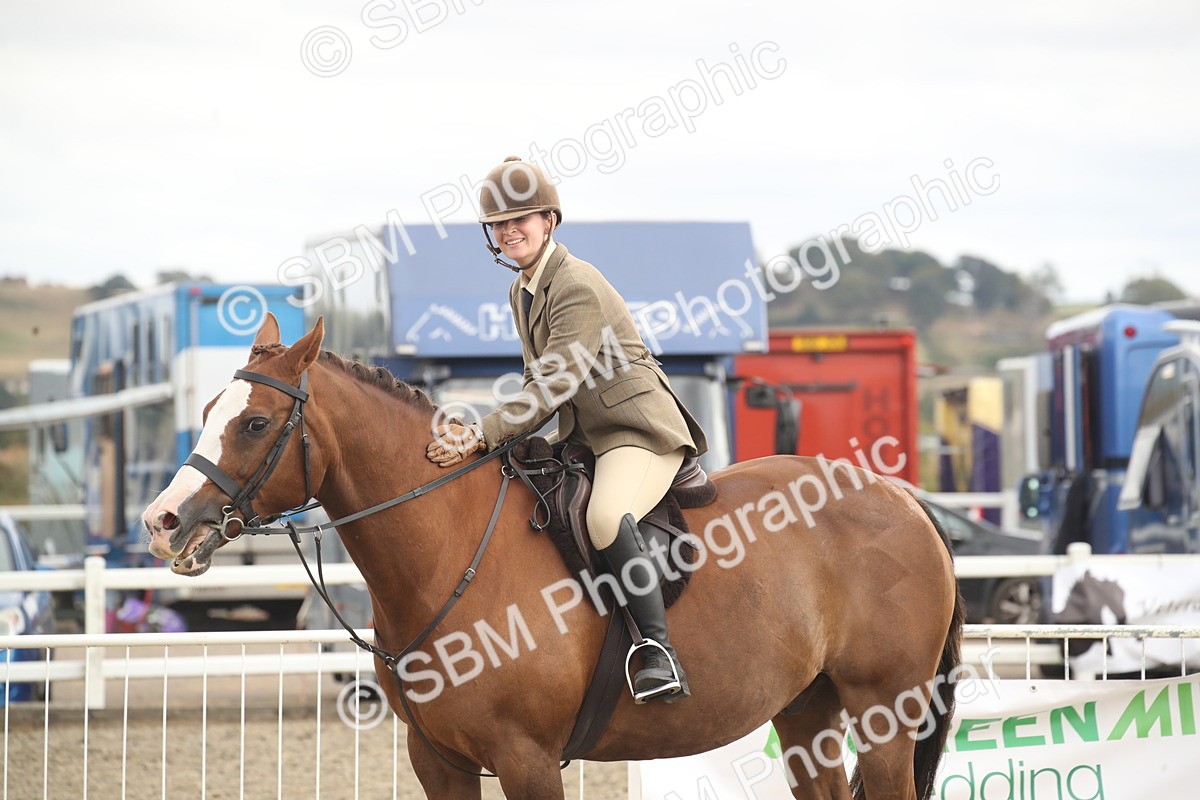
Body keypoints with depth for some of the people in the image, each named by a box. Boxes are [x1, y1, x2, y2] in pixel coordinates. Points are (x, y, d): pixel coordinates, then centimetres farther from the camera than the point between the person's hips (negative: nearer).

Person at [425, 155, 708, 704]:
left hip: (640, 430, -10)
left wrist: (482, 436, -32)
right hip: (580, 437, 10)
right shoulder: (521, 292, 11)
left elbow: (556, 383, -26)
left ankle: (659, 653, -34)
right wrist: (487, 438, 2)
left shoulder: (578, 287, -18)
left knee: (604, 516, -37)